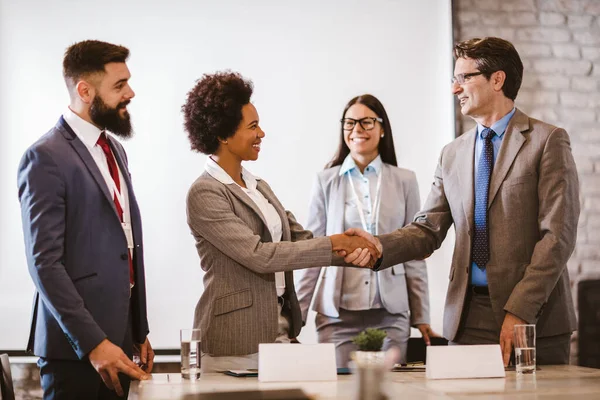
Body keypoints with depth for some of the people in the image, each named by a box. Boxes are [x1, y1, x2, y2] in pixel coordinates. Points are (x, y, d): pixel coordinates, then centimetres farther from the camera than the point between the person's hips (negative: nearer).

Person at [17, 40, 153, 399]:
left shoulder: (114, 150, 15)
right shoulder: (47, 158, -12)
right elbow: (44, 263, -17)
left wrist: (140, 332, 15)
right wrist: (92, 342, -21)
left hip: (119, 338, 7)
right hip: (74, 348, -7)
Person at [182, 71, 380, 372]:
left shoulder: (259, 187, 13)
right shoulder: (204, 194, -12)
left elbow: (299, 239, 9)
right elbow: (258, 255, -20)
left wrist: (351, 251, -10)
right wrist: (333, 243, -18)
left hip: (279, 334, 7)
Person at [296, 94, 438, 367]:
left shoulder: (404, 181, 6)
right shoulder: (326, 181, 5)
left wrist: (421, 316, 6)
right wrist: (296, 315, 2)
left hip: (391, 314, 0)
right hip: (338, 313, 0)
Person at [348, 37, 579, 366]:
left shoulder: (547, 141, -2)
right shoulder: (452, 155, 15)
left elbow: (557, 234, -9)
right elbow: (428, 230, 9)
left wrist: (521, 310, -16)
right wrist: (379, 247, -12)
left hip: (535, 319, -4)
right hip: (469, 319, 4)